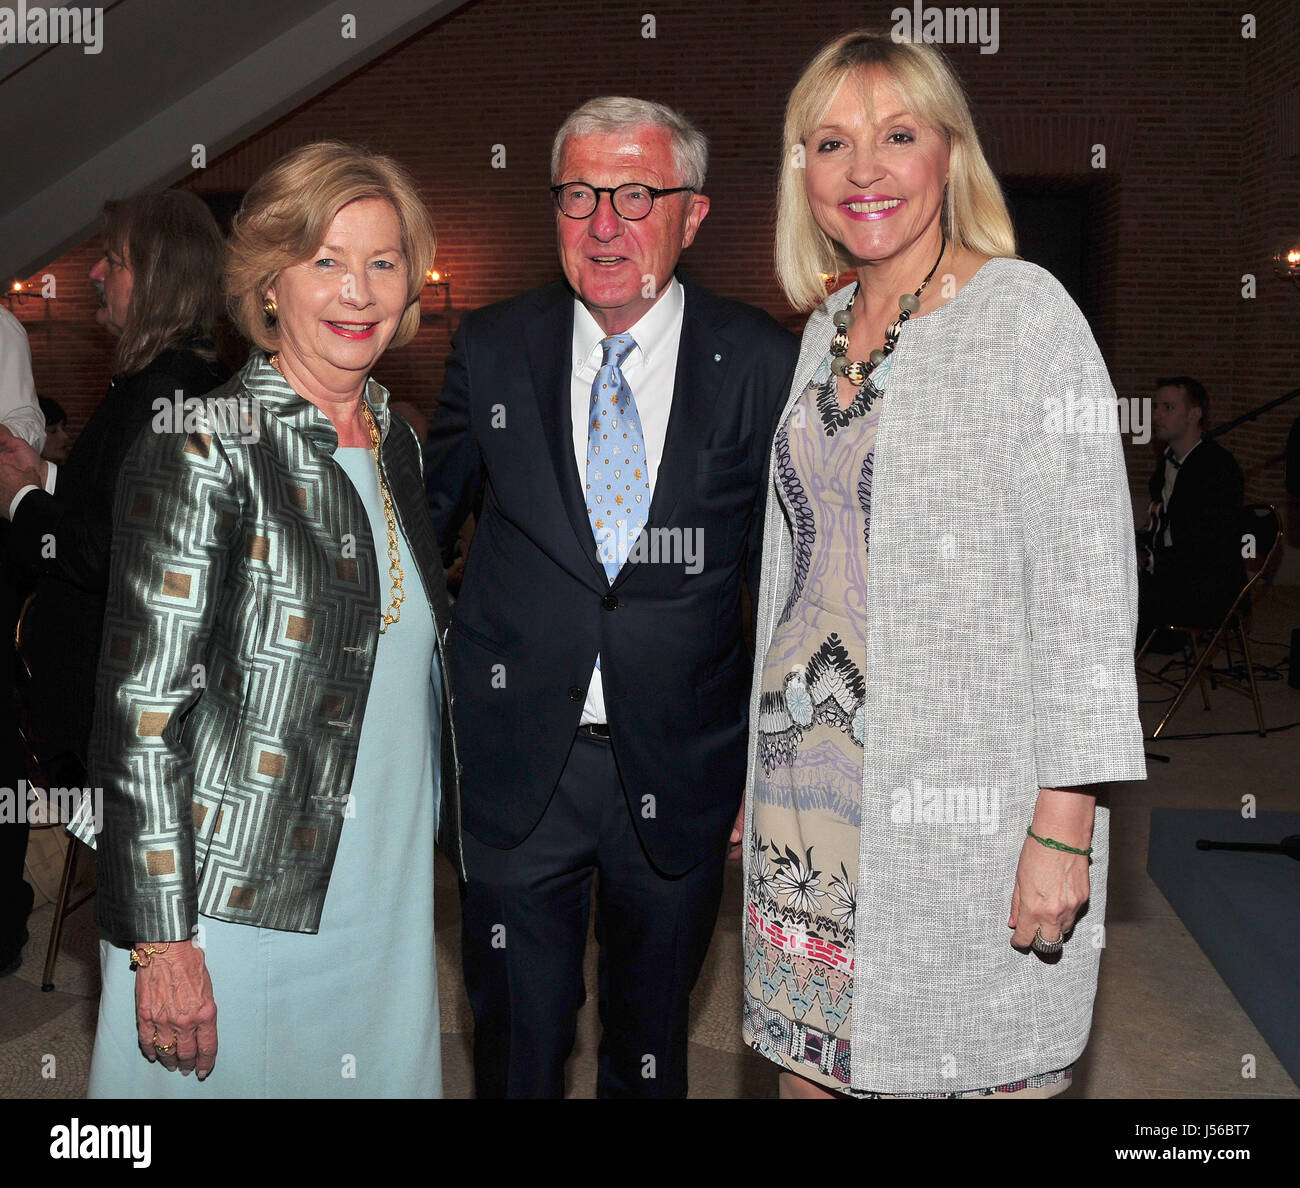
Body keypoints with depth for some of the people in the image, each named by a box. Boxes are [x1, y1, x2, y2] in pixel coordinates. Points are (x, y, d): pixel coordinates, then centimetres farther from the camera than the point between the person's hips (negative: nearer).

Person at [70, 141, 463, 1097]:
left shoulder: (395, 441, 7)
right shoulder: (203, 451, -14)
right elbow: (139, 712, -15)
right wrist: (161, 941, -16)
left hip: (392, 908, 6)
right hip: (237, 911, -6)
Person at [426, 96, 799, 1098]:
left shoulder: (762, 365, -4)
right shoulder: (492, 350, 0)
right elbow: (429, 518, 11)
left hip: (679, 777, 0)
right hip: (514, 763, 1)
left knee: (652, 1051, 20)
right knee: (516, 1050, 14)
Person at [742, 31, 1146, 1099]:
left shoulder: (1026, 312, -9)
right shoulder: (828, 328, 11)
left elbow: (1088, 578, -14)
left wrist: (1064, 827, -19)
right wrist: (765, 771, 16)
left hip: (961, 802, -6)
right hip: (806, 790, 6)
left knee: (962, 1067, 5)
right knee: (809, 1061, 14)